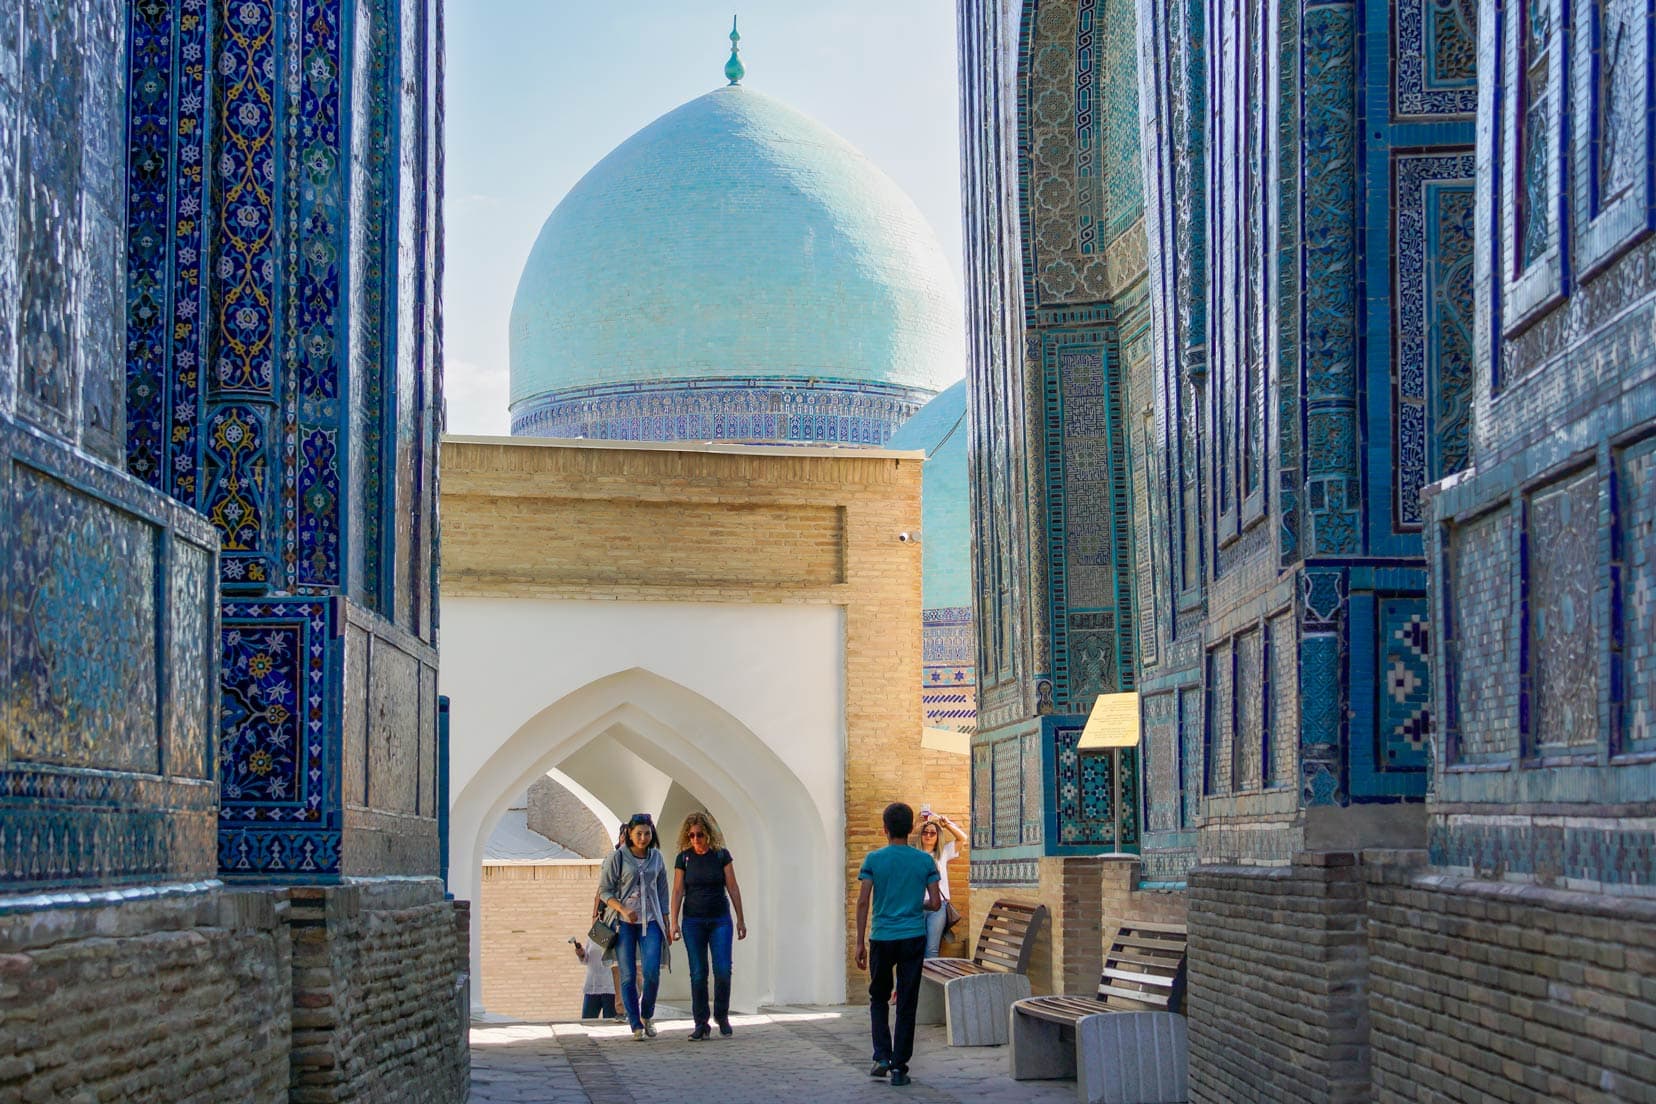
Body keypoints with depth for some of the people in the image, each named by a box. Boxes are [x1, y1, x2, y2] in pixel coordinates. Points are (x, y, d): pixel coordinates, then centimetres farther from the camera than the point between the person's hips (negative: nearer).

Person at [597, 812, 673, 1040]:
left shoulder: (656, 857, 9)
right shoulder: (617, 857, -3)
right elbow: (604, 891, -2)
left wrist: (666, 925, 14)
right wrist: (623, 909, -18)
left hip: (650, 921, 2)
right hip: (624, 923, -2)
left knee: (652, 971, -11)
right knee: (628, 976, -4)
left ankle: (647, 1015, 11)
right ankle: (636, 1025, 3)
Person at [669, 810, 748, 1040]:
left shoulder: (721, 855, 0)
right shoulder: (683, 858, 1)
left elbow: (733, 888, 3)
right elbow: (678, 891, 2)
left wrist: (740, 919, 2)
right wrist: (674, 922, -5)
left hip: (720, 920, 0)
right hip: (693, 921, 0)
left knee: (723, 970, -9)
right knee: (698, 973, -1)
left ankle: (721, 1016, 11)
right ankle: (701, 1025, 4)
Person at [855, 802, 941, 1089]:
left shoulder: (874, 859, -3)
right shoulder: (925, 861, 1)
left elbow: (862, 902, -6)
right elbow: (936, 903, 0)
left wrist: (860, 943, 0)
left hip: (881, 939, -1)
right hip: (913, 938, 1)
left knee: (878, 999, 17)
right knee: (907, 1004, 5)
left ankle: (882, 1057, 4)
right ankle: (899, 1067, 3)